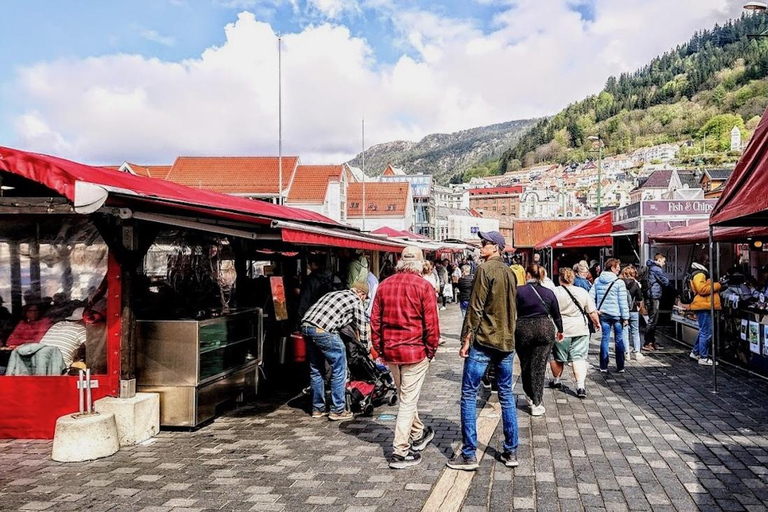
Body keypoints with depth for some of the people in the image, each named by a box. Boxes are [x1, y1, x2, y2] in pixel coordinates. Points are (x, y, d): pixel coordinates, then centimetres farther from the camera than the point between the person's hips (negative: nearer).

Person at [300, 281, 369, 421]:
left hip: (306, 326, 8)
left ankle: (317, 409, 27)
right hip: (323, 331, -8)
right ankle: (337, 410, 9)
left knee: (316, 370, 19)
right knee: (339, 370, 5)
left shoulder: (334, 293, 29)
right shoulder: (356, 300, 8)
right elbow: (362, 327, 12)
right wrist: (365, 346, 26)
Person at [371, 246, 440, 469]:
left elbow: (375, 320, 7)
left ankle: (418, 434, 39)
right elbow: (431, 323, -11)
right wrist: (431, 350, 0)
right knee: (408, 400, 1)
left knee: (404, 396, 22)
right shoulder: (423, 286, -10)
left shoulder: (384, 285, 4)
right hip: (415, 350, -5)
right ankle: (400, 452, 4)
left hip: (390, 351, 5)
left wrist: (380, 348, 14)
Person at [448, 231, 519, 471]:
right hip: (506, 342, 7)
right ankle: (511, 452, 16)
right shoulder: (510, 272, 11)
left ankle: (469, 455, 0)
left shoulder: (485, 269, -10)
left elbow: (476, 308, -15)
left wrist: (466, 338, -10)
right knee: (506, 395, 12)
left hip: (483, 341, -7)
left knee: (469, 395, 0)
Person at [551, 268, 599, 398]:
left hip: (560, 330, -2)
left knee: (557, 356, 15)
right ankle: (581, 386, -9)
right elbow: (592, 312, 6)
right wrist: (597, 323, 22)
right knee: (579, 358, 3)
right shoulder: (583, 292, 3)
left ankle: (556, 380, 32)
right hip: (580, 330, 2)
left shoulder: (554, 292, -6)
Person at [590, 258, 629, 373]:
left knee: (605, 338, 8)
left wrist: (594, 310, 4)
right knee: (619, 340, 7)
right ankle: (620, 367, 12)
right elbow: (623, 301, -9)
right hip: (616, 315, -4)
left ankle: (603, 366, 9)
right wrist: (625, 317, -5)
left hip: (603, 314, 4)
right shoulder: (619, 282, -10)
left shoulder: (597, 281, 3)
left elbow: (591, 296, 0)